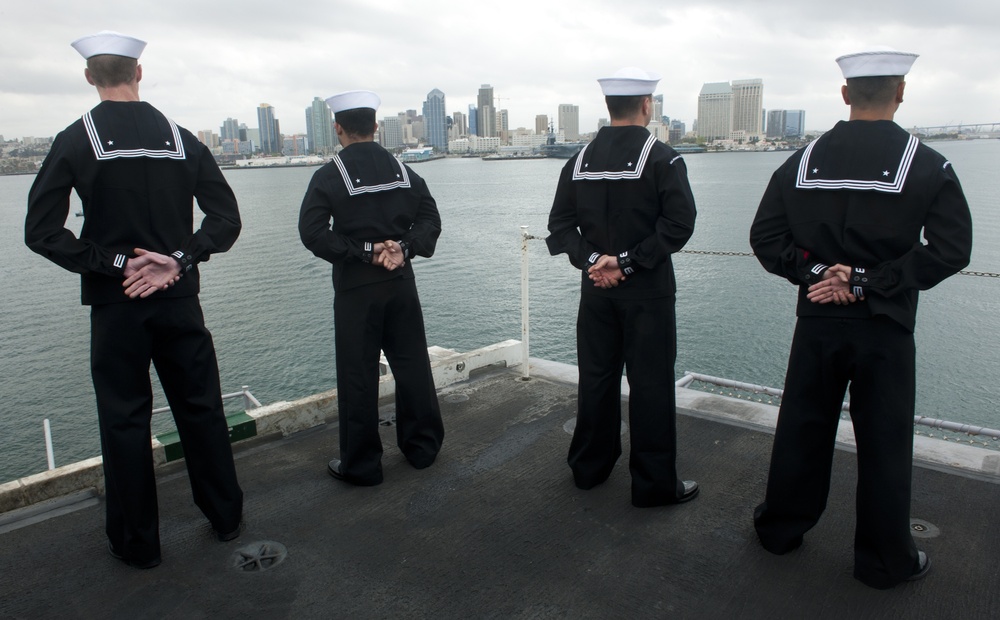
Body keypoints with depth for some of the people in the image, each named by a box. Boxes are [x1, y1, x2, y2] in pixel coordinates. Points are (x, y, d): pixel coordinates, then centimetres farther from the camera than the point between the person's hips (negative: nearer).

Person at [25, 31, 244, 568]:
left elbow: (41, 231, -10)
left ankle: (137, 543, 20)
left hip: (115, 303, -2)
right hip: (179, 300, 2)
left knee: (124, 420, 8)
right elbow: (226, 219, -2)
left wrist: (113, 263, -8)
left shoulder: (75, 141, -5)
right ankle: (226, 517, 26)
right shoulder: (180, 138, 2)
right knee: (200, 407, 13)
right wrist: (178, 261, -8)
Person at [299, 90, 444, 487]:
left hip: (355, 289, -4)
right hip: (401, 284, 4)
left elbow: (312, 232, -16)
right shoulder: (402, 170, 6)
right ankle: (422, 447, 26)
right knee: (412, 365, 14)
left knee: (358, 376, 4)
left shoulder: (329, 176, -8)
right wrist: (404, 249, -10)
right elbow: (429, 219, 2)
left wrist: (365, 252, -14)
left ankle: (360, 465, 14)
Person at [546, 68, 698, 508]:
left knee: (596, 377, 14)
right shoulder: (662, 159, -9)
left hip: (595, 288, 5)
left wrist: (592, 260, -7)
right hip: (647, 289, -5)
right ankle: (654, 483, 13)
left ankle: (589, 467, 28)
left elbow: (560, 224, 2)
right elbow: (679, 224, -18)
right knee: (651, 383, 3)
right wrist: (627, 261, -16)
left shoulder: (580, 160, 6)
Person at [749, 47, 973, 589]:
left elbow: (765, 238, -3)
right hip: (883, 326, -2)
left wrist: (815, 273, -7)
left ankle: (781, 527, 30)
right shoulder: (927, 166, -7)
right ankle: (884, 560, 24)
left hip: (817, 321, 3)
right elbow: (949, 250, -14)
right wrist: (868, 282, -14)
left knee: (801, 428, 15)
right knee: (884, 442, 10)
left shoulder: (803, 161, 0)